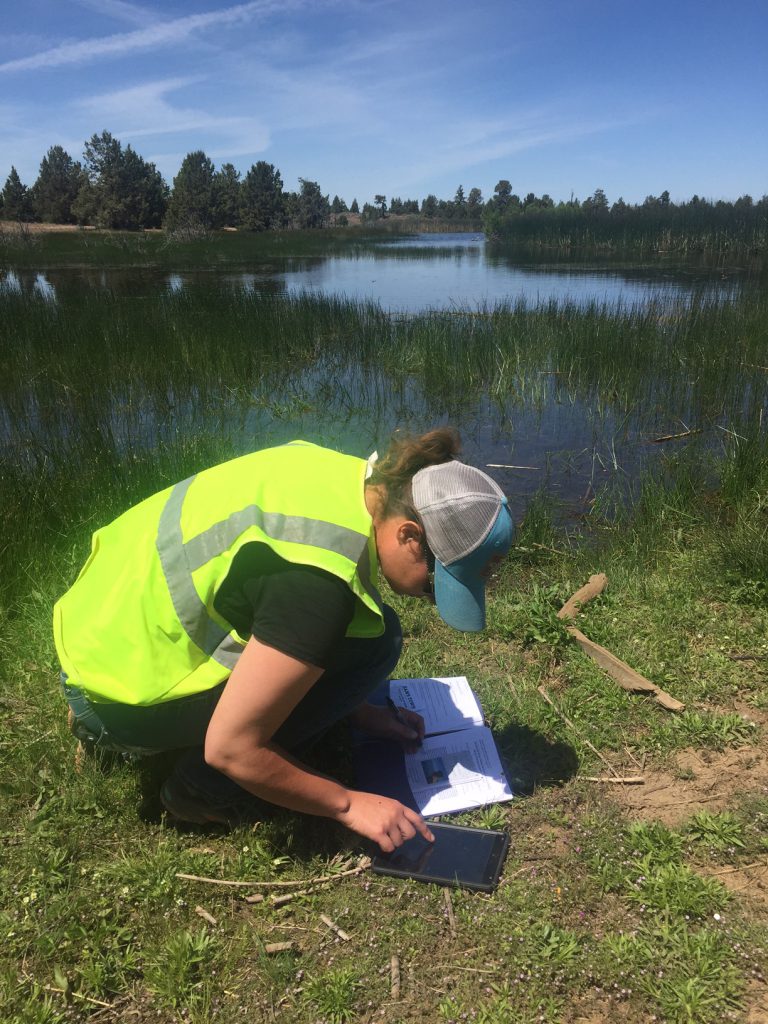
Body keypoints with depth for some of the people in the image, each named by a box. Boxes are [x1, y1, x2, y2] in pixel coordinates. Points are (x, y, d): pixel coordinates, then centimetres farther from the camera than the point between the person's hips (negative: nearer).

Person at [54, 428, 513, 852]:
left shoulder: (364, 480, -5)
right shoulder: (318, 582, -31)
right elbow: (229, 750, -22)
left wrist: (358, 709, 13)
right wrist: (350, 804, -9)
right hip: (125, 687, -9)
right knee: (372, 642, -14)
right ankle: (203, 789, 1)